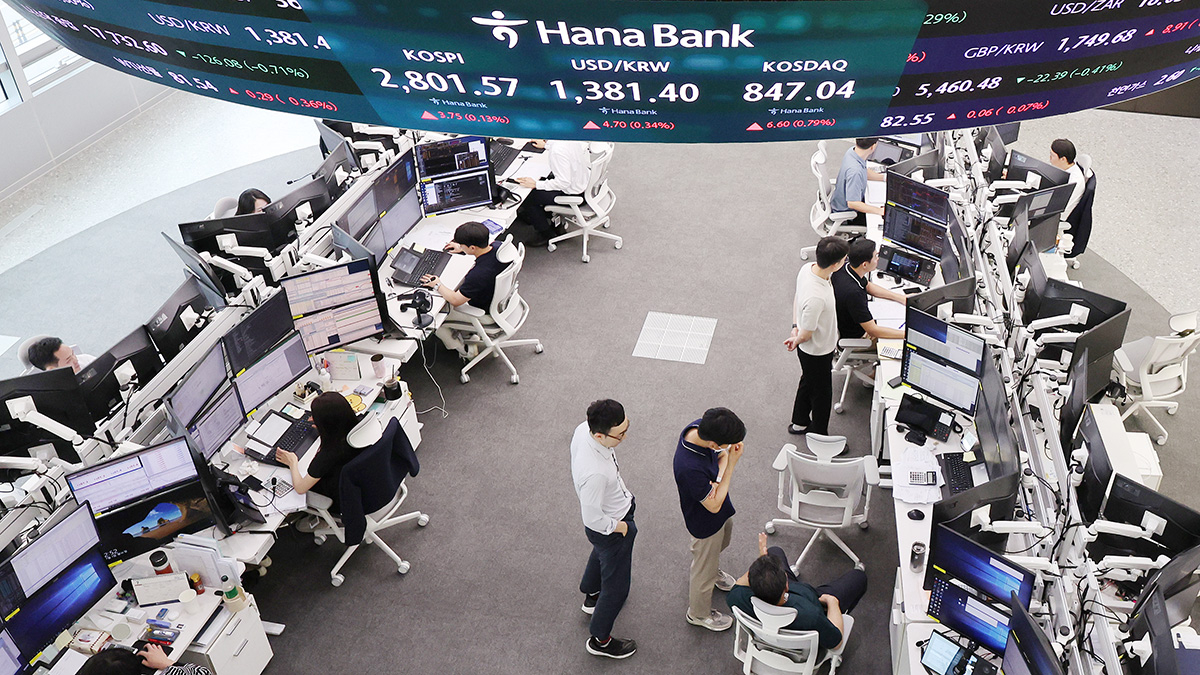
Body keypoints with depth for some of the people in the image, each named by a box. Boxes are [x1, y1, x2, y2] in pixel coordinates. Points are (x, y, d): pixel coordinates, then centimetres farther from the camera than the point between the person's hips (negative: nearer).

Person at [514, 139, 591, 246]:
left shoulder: (557, 151, -34)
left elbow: (564, 182, -30)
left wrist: (536, 184, -23)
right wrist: (546, 145, 32)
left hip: (572, 192, -9)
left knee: (527, 197, 1)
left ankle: (547, 234, 19)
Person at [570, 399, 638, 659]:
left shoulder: (583, 429, -21)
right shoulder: (595, 473, -46)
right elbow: (593, 519, -32)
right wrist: (620, 527, -14)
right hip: (610, 526, -8)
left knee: (601, 552, 37)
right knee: (616, 587, 16)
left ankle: (591, 594, 66)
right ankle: (600, 640, 40)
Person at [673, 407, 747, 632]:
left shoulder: (700, 427, -24)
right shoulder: (690, 468, -46)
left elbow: (722, 454, -4)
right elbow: (714, 506, -30)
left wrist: (718, 478, -25)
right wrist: (731, 464, -35)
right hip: (705, 522, -7)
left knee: (721, 543, 36)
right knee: (705, 570, 19)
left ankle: (713, 571, 68)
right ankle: (698, 613, 46)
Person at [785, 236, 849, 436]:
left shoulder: (807, 268, -15)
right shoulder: (816, 298, -42)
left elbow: (797, 299, 3)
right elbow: (806, 335, -27)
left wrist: (795, 326, 5)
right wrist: (796, 340, -6)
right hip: (817, 352, -8)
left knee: (808, 382, 30)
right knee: (822, 394, 16)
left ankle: (799, 423, 53)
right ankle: (819, 436, 40)